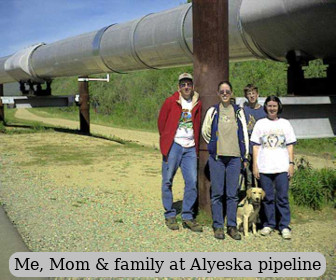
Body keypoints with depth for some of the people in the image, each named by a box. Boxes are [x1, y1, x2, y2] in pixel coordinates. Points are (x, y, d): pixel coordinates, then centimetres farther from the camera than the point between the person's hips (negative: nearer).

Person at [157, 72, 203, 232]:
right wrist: (166, 141, 9)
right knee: (168, 181, 1)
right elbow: (161, 123, 6)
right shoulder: (170, 102, -1)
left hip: (190, 147, 3)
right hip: (173, 146, -3)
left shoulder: (197, 104, 9)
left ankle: (187, 217, 11)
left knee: (192, 181, 0)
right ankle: (169, 215, 15)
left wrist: (196, 144, 14)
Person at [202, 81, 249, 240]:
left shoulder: (238, 111, 10)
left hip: (234, 157, 1)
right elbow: (205, 131, 13)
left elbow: (244, 134, 11)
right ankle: (218, 226, 9)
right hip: (217, 157, -1)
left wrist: (245, 156, 8)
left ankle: (232, 226, 11)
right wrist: (214, 145, 11)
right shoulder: (212, 111, 6)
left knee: (233, 194, 2)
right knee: (217, 193, 1)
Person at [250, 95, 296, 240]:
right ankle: (268, 224, 17)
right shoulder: (260, 123, 8)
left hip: (282, 167, 0)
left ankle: (284, 226, 6)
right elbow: (255, 146, 7)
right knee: (267, 198, 6)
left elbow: (290, 145, 10)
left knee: (282, 198, -1)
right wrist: (255, 165, 0)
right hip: (264, 167, 0)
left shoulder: (285, 123, 10)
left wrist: (291, 163, 1)